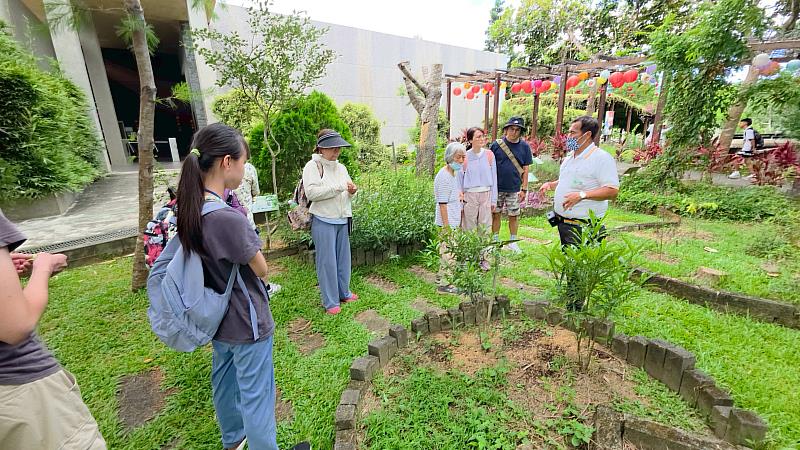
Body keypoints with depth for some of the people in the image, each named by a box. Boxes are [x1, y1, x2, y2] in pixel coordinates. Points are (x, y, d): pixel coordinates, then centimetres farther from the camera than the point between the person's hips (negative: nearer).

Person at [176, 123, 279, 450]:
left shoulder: (190, 207, -5)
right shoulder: (228, 218, -32)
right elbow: (261, 270, -17)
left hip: (217, 316, 9)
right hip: (245, 321, -9)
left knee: (224, 380, 28)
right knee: (256, 394, 11)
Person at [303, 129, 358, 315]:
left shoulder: (341, 167, 14)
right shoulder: (312, 166, -7)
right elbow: (311, 192, -19)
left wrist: (351, 191, -3)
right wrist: (338, 187, -19)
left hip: (342, 220, 7)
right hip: (323, 221, -6)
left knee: (343, 258, 14)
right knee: (327, 261, 0)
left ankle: (344, 293, 31)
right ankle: (330, 302, 12)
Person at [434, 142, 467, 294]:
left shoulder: (453, 173, 13)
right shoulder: (444, 176, -18)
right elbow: (442, 203, -21)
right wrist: (446, 226, -21)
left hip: (454, 221, 10)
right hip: (448, 222, -10)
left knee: (447, 251, 18)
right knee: (448, 252, -2)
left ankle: (441, 276, 33)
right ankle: (444, 284, 9)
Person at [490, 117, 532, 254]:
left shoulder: (524, 147, 1)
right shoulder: (496, 144, -3)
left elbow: (525, 169, 4)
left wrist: (524, 189, 1)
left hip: (514, 189, 1)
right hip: (497, 187, -1)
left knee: (514, 216, 8)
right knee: (495, 214, 8)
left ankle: (513, 242, 24)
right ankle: (495, 241, 23)